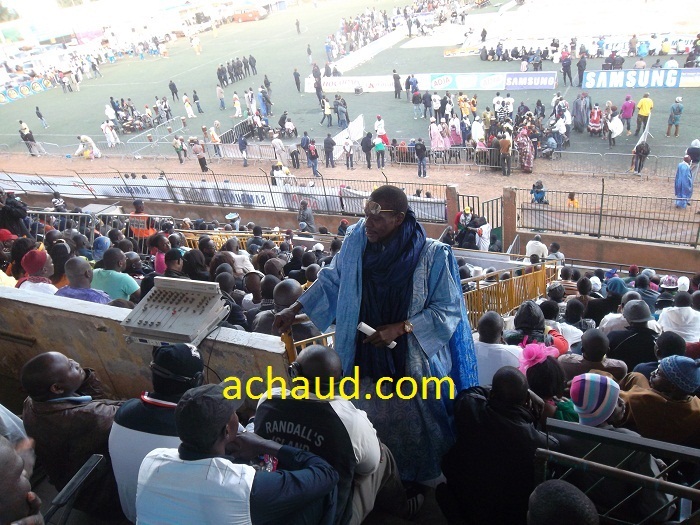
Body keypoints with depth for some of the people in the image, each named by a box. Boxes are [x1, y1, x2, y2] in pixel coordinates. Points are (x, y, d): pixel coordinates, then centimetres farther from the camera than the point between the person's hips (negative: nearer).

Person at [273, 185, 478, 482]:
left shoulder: (432, 255, -18)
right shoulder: (356, 241, -7)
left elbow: (448, 311, -11)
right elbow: (331, 280, 9)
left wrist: (400, 328, -20)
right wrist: (294, 309, 5)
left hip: (413, 362, -3)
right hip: (365, 357, 3)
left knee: (413, 427, 12)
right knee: (370, 426, 16)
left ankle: (420, 479, 41)